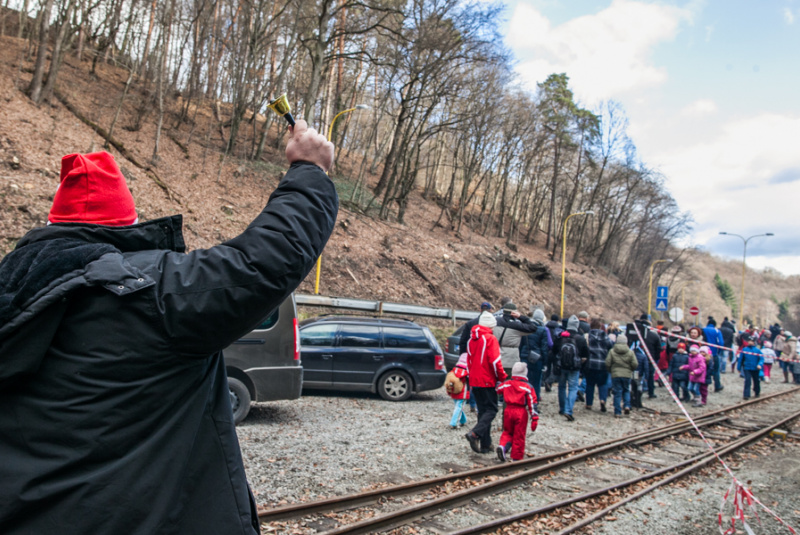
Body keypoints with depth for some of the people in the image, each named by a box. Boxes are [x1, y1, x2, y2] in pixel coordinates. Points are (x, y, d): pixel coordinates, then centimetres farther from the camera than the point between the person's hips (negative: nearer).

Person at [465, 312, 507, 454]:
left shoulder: (472, 339, 12)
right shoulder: (490, 339, -11)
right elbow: (495, 361, -18)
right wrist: (502, 377, -7)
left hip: (474, 381, 7)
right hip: (487, 381, -7)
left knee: (483, 410, 13)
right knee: (491, 410, -1)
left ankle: (485, 445, 12)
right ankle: (475, 433, -22)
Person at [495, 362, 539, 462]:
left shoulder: (506, 384, 3)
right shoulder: (527, 387, -5)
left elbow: (497, 391, 17)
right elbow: (532, 403, -5)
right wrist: (534, 419, -2)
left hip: (508, 410, 3)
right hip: (521, 412, -3)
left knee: (507, 432, 19)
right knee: (519, 436, 7)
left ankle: (502, 446, -8)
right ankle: (516, 457, 11)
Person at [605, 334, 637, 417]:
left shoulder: (612, 351, -3)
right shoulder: (630, 352, -1)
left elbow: (607, 364, -5)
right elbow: (635, 364, -3)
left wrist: (610, 370, 13)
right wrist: (630, 370, 16)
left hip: (615, 375, -1)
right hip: (627, 375, 1)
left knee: (617, 393, 2)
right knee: (626, 391, 20)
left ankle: (617, 412, 2)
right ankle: (627, 405, 0)